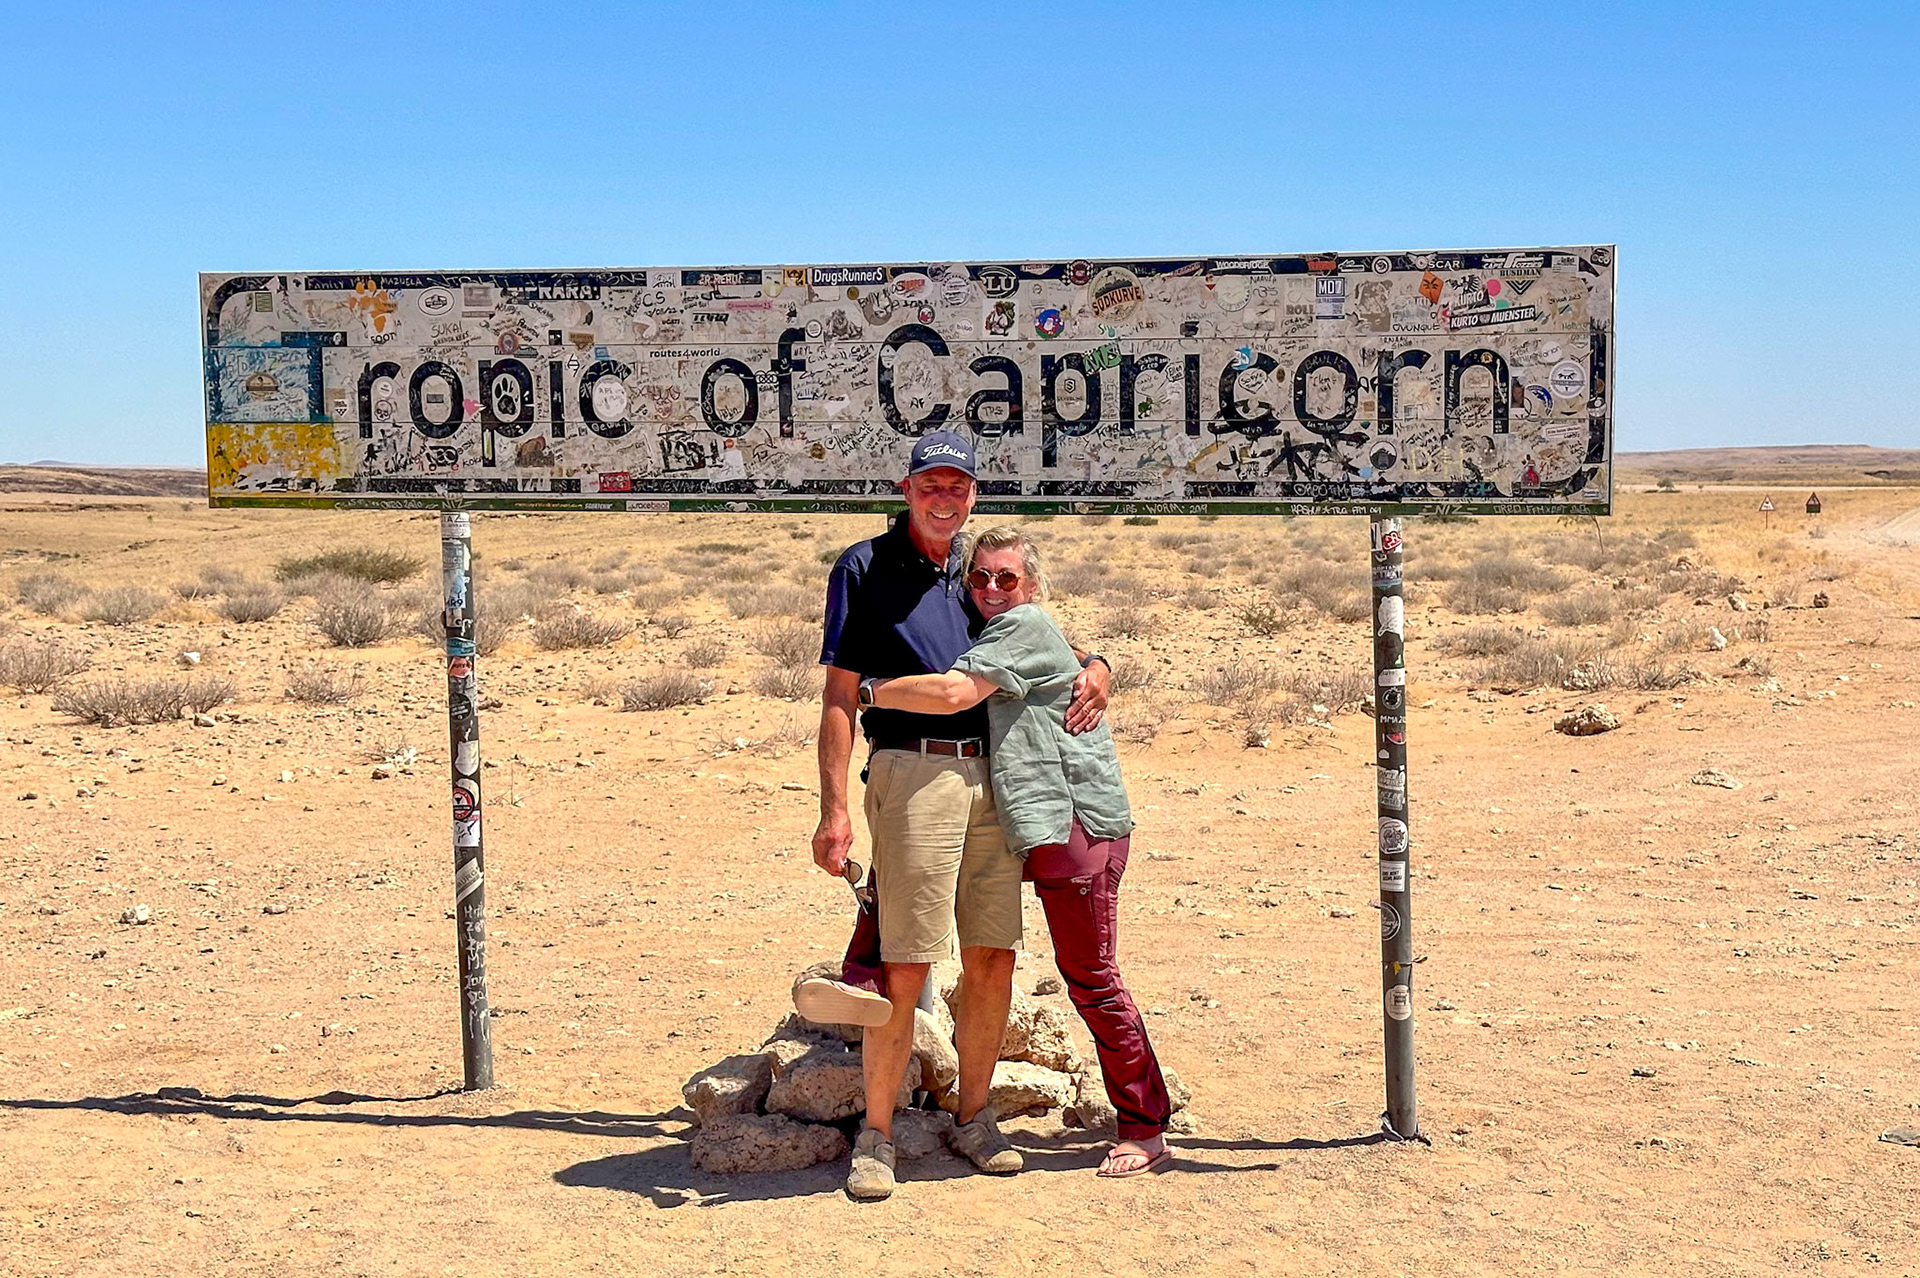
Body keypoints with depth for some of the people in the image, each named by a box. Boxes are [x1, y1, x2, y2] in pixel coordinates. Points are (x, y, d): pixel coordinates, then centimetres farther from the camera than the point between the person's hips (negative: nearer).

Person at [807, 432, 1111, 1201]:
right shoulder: (865, 568, 2)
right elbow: (840, 697, -2)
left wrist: (1095, 672, 2)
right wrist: (834, 810, -10)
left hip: (994, 777, 5)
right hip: (913, 774, -5)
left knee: (993, 963, 8)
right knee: (905, 968, -7)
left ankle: (973, 1119, 23)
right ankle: (876, 1137, 7)